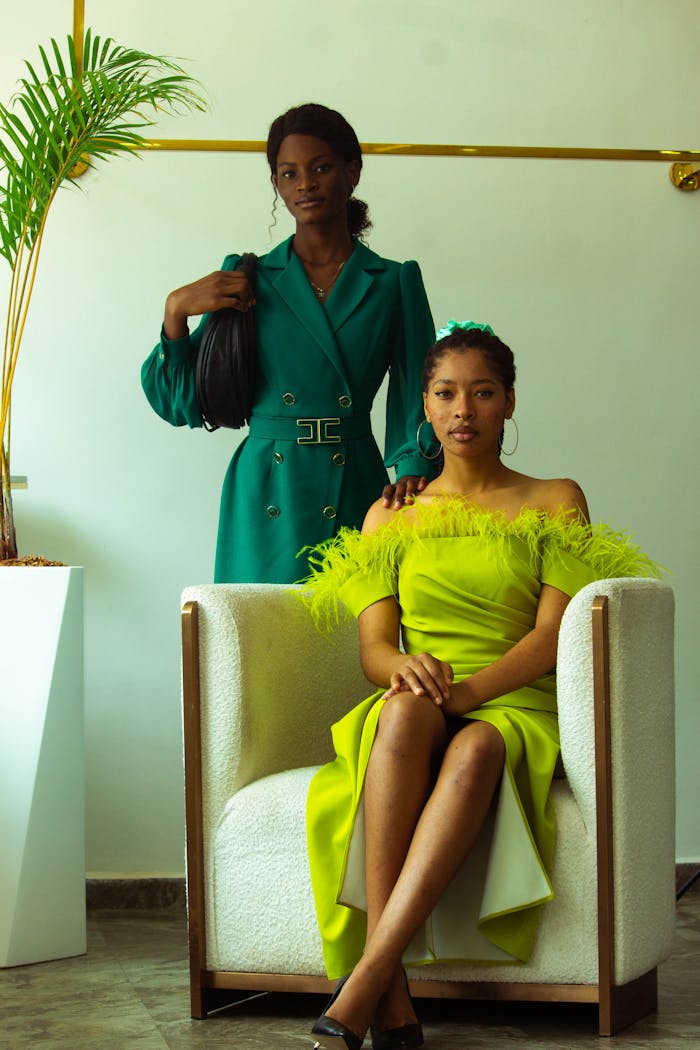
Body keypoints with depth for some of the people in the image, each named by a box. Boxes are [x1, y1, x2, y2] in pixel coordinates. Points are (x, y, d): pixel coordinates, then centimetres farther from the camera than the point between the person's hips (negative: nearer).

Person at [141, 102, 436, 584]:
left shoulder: (394, 283, 9)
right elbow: (185, 404, 7)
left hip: (355, 496, 0)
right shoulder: (246, 280, 9)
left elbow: (417, 398, 3)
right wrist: (176, 311, -6)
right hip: (266, 504, 0)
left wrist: (412, 468, -15)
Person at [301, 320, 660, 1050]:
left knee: (474, 750, -39)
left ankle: (357, 990, -47)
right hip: (416, 717, 2)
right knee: (404, 713, -37)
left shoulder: (554, 503, 13)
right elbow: (373, 646, 8)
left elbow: (554, 633, -2)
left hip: (516, 713, -1)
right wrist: (404, 669, -18)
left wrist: (469, 690, -19)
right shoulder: (390, 517, 19)